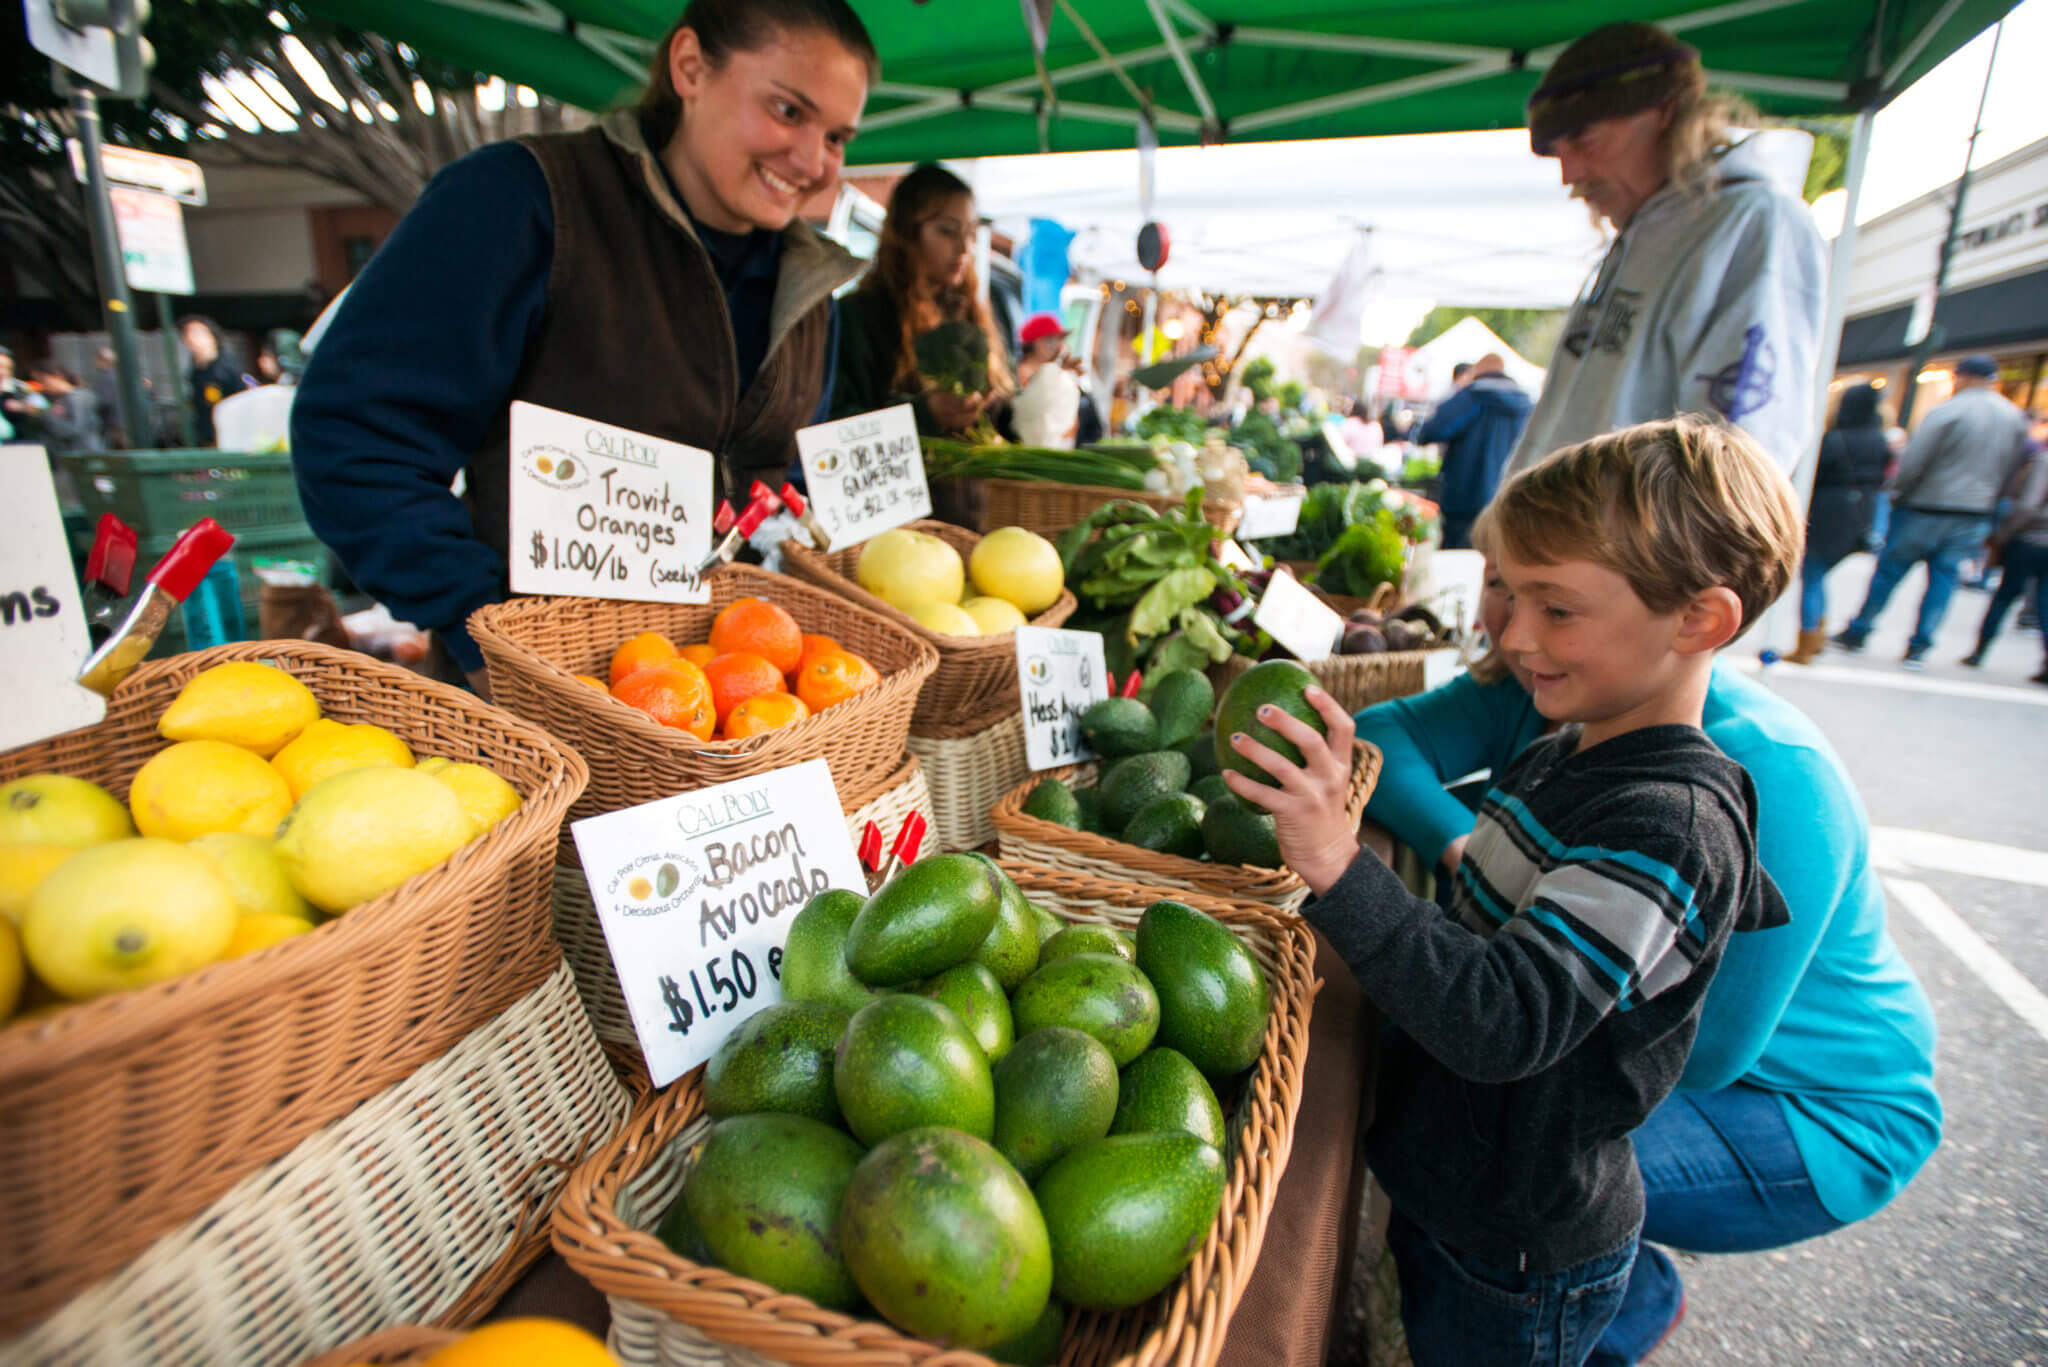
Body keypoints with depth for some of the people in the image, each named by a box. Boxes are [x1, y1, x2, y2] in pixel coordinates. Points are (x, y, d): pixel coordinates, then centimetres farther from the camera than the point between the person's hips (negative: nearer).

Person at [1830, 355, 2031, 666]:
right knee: (1944, 577, 9)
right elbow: (2014, 475, 11)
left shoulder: (1947, 412, -13)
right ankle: (1919, 647, 7)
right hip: (1976, 517, 5)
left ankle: (1857, 634, 13)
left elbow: (1911, 463, -15)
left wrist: (1896, 495, 0)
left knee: (1888, 571, 5)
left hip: (1926, 509, -5)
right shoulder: (2017, 419, 7)